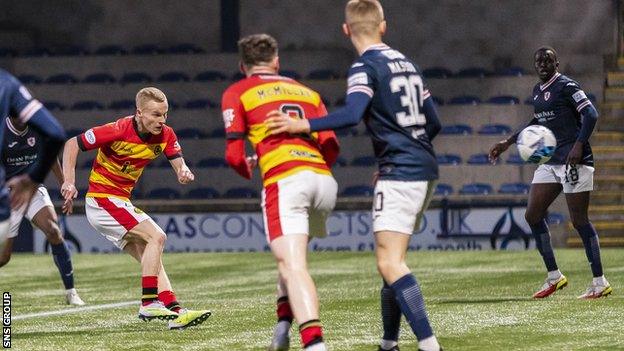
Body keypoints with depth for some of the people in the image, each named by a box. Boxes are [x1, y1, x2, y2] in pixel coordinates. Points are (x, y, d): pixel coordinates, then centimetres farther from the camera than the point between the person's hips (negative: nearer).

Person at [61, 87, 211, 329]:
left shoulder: (165, 135, -2)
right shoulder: (118, 131, -21)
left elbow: (179, 165, -3)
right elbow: (72, 144, -14)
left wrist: (184, 173, -28)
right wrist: (69, 182, -23)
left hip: (121, 203, 8)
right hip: (102, 199, -8)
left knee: (151, 258, 2)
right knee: (156, 236, -18)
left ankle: (174, 312, -2)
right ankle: (149, 303, -18)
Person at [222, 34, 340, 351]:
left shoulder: (236, 93, 13)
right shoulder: (308, 92, 24)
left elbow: (234, 155, 4)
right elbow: (331, 147, 12)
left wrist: (248, 170, 26)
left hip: (284, 181, -5)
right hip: (324, 182, 5)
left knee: (292, 266, -15)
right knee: (291, 254, 29)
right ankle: (283, 325, 19)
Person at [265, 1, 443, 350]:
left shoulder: (365, 67, -9)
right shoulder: (407, 63, 16)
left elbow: (352, 114, -26)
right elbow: (434, 122, 18)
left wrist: (302, 125, -23)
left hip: (400, 173, -9)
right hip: (425, 170, 9)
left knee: (390, 263, -15)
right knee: (392, 259, 16)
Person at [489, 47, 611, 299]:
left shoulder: (566, 86, -9)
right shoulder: (537, 91, 16)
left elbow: (591, 115, -17)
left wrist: (578, 145, -29)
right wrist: (508, 142, 30)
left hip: (574, 161, -9)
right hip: (549, 162, 9)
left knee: (579, 220, -8)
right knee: (532, 215, 4)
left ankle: (600, 283, -1)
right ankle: (554, 276, 13)